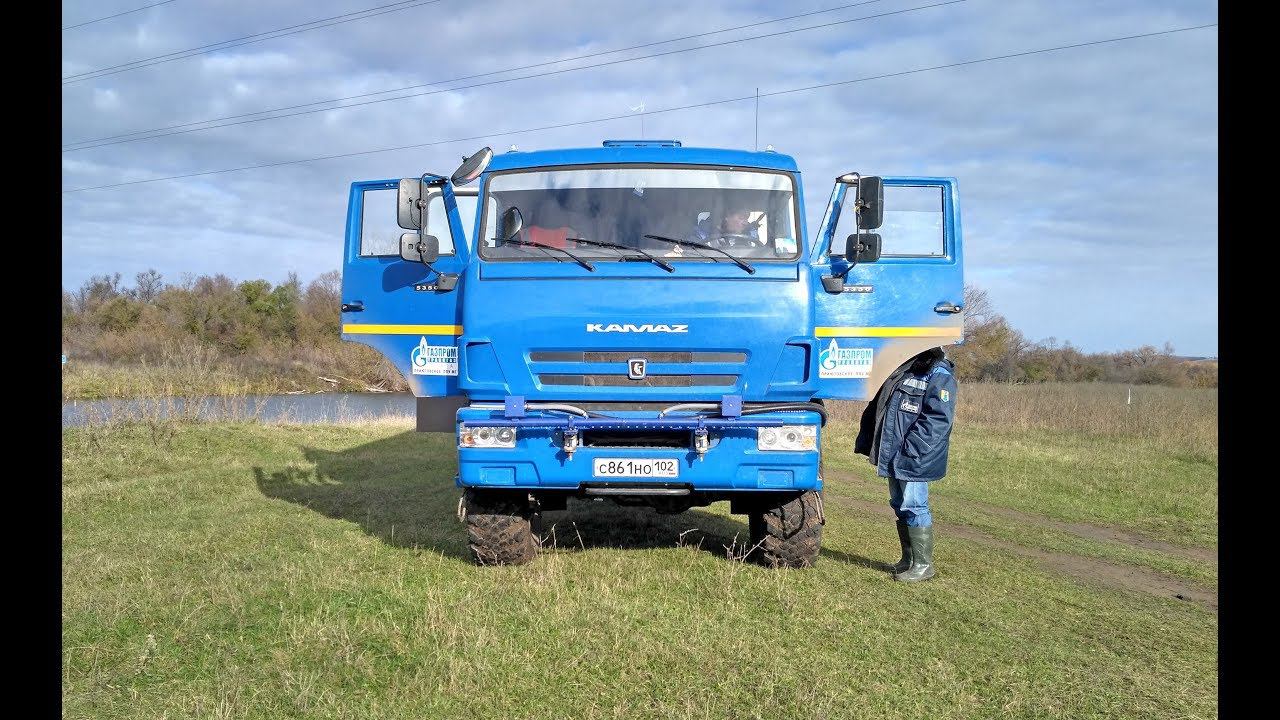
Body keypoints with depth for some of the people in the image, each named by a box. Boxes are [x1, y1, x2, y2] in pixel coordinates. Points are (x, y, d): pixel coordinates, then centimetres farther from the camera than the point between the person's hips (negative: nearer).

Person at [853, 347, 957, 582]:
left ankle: (923, 565, 5)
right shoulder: (900, 370, 15)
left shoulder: (940, 375, -10)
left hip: (915, 460, -8)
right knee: (900, 506, 14)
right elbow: (875, 409, 20)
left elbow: (936, 421, -18)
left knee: (913, 507, -5)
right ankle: (908, 559, 25)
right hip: (893, 457, 8)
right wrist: (867, 445, 13)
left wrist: (907, 452, -22)